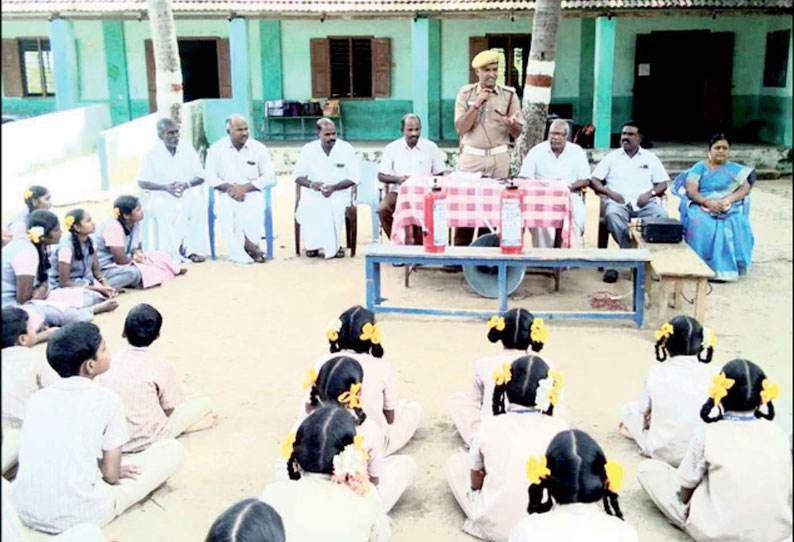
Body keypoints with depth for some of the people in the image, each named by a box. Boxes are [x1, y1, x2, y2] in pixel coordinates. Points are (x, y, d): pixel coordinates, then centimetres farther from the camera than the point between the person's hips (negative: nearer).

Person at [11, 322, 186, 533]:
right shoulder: (106, 399, -9)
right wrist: (114, 472, 18)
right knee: (173, 449, 6)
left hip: (25, 512, 7)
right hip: (79, 516, -7)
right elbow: (111, 475, -5)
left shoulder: (38, 398, 5)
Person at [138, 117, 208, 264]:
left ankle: (195, 249, -29)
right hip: (161, 196, -2)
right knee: (168, 208, -36)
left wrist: (186, 184, -17)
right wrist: (165, 187, -19)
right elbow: (142, 182, -2)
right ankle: (172, 253, -32)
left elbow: (200, 177, 5)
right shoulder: (152, 154, -1)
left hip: (187, 193, 2)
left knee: (197, 202, -32)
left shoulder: (187, 148, 5)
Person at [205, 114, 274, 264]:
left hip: (251, 193, 0)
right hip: (226, 194, 1)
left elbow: (269, 175, 0)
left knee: (256, 207, -36)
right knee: (224, 209, -34)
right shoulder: (216, 149, 5)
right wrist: (229, 187, -16)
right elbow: (211, 176, 3)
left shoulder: (259, 148, 3)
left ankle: (251, 246, -17)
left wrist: (244, 187, -12)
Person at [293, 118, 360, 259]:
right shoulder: (308, 149, 2)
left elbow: (353, 178, -4)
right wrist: (311, 184, -17)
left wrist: (334, 187, -21)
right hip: (314, 193, 1)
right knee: (306, 207, -32)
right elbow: (297, 176, 5)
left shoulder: (346, 148, -2)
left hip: (339, 192, -1)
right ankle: (313, 244, -13)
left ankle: (333, 245, -15)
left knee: (335, 206, -35)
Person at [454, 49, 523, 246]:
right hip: (471, 157, -1)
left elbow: (517, 133, 5)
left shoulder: (509, 95, 6)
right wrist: (477, 104, -11)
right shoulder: (465, 93, 5)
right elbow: (460, 128, -4)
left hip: (499, 158, 1)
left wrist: (511, 123, -17)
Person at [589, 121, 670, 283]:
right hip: (619, 202, -1)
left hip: (644, 203, 1)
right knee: (612, 214, -37)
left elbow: (663, 184, 14)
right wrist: (610, 192, -10)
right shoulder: (612, 157, 15)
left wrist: (650, 193, -7)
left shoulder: (650, 158, 18)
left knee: (662, 215, -32)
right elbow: (594, 180, 8)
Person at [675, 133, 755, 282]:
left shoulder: (736, 169, 17)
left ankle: (728, 266, -26)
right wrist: (707, 202, -20)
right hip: (701, 206, -1)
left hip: (729, 208, 1)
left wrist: (728, 199, -18)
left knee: (735, 224, -33)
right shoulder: (700, 167, 13)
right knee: (700, 223, -35)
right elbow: (691, 190, -2)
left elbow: (746, 188, 1)